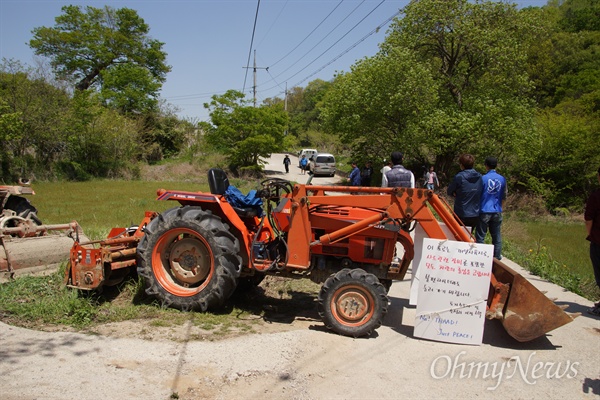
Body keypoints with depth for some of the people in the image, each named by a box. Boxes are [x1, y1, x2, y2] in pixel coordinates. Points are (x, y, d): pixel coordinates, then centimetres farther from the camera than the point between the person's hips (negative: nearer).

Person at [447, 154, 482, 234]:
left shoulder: (459, 177, -15)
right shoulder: (480, 177, -1)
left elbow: (449, 192, -4)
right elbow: (481, 193, 11)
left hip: (462, 215, -5)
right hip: (475, 215, 5)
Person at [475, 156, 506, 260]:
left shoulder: (483, 178, -9)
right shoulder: (502, 179, 3)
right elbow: (504, 197, 11)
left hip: (484, 211, -4)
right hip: (497, 212, 4)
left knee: (480, 236, 3)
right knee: (496, 235, 13)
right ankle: (497, 257, 20)